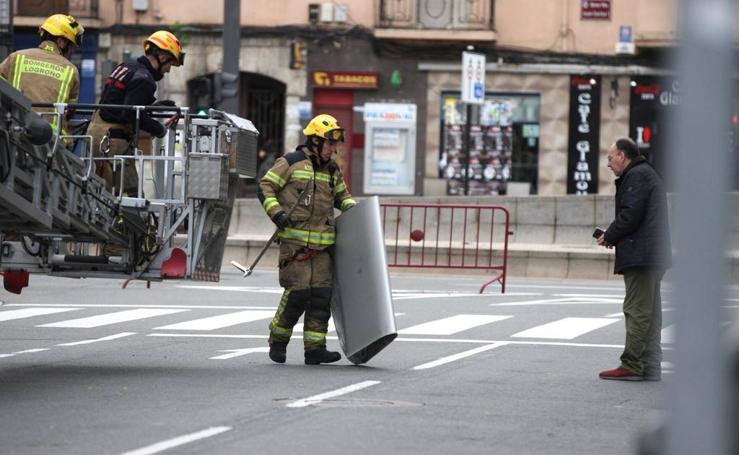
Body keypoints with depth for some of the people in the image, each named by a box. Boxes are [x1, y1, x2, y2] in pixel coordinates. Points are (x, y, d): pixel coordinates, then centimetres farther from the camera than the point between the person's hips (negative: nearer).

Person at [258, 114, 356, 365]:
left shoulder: (332, 170, 17)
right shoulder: (291, 163, -2)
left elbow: (341, 195, 31)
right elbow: (265, 188, -2)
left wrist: (351, 207, 10)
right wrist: (276, 213, -16)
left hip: (321, 244, 6)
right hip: (294, 241, -6)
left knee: (321, 294, -1)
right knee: (298, 292, -10)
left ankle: (315, 348, 0)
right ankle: (278, 340, 9)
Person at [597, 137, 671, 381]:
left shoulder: (636, 176, -10)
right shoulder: (648, 174, 24)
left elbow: (630, 215, -19)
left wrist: (609, 236, -6)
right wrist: (613, 236, 14)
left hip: (640, 256, -11)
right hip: (653, 256, 11)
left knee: (637, 311, -10)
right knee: (649, 311, 11)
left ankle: (632, 365, -11)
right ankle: (650, 366, 13)